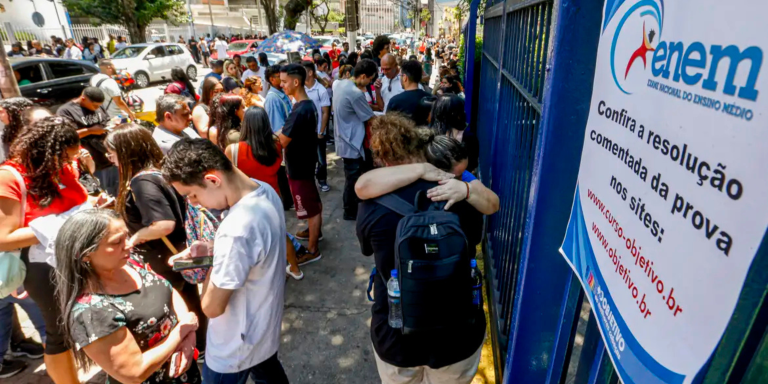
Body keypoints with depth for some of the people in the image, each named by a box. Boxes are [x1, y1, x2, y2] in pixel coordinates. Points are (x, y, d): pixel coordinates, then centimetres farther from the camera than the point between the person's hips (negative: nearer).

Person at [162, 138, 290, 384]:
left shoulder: (236, 229, -39)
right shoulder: (266, 190, -11)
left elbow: (211, 307, -27)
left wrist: (212, 266, -14)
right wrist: (212, 248, -2)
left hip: (236, 349, -7)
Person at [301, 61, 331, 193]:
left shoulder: (321, 90, -9)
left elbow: (325, 113, -6)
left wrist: (321, 132, -9)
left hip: (317, 132, -2)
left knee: (321, 158, 10)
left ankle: (322, 180, 28)